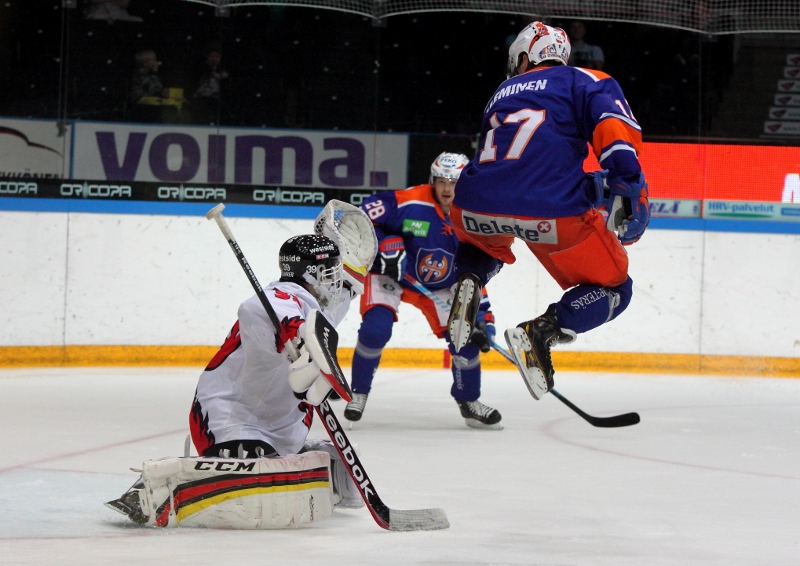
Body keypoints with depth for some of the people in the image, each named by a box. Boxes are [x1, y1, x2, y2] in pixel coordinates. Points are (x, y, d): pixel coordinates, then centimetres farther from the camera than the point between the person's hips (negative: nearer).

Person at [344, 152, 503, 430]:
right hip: (391, 274, -4)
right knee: (375, 329, -24)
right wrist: (386, 246, -29)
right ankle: (358, 393, -1)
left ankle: (469, 401, 19)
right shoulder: (408, 202, -24)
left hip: (440, 287, 4)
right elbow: (365, 217, -18)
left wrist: (482, 314, -7)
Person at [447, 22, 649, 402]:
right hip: (550, 210, -4)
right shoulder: (585, 81, 15)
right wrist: (628, 186, -9)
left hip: (475, 208, 5)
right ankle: (542, 331, -11)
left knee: (484, 241, 42)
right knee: (613, 288, 15)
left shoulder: (502, 95, 31)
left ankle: (469, 281, 8)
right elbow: (614, 129, -5)